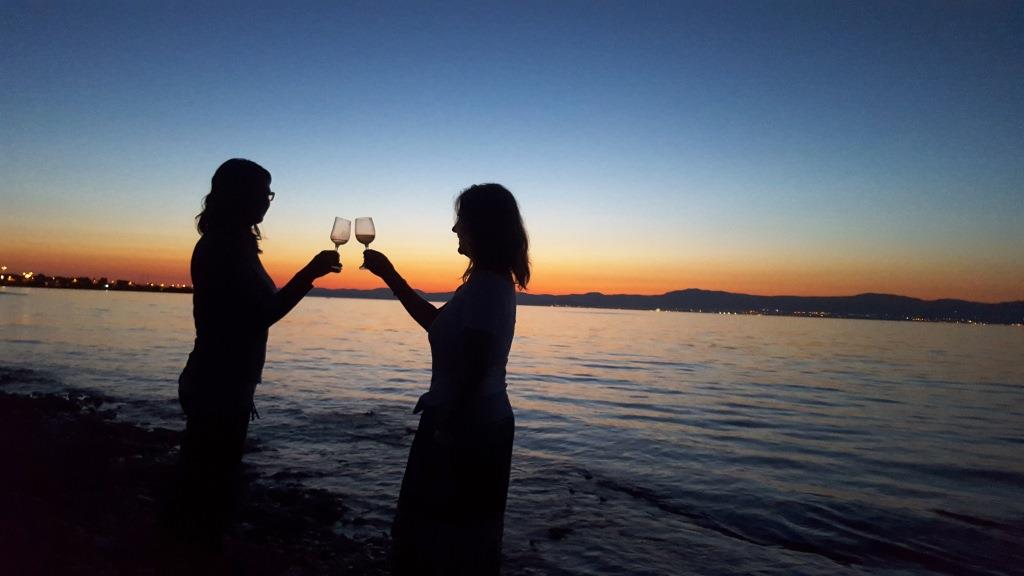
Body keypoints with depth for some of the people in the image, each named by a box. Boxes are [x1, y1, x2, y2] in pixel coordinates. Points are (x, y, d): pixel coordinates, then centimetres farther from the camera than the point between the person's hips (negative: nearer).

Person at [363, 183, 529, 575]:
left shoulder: (487, 286, -22)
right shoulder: (491, 281, 10)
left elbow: (473, 367, -24)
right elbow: (437, 322, 20)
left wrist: (446, 427, -16)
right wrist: (390, 276, 18)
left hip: (467, 425, -10)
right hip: (476, 420, 10)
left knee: (455, 531, 8)